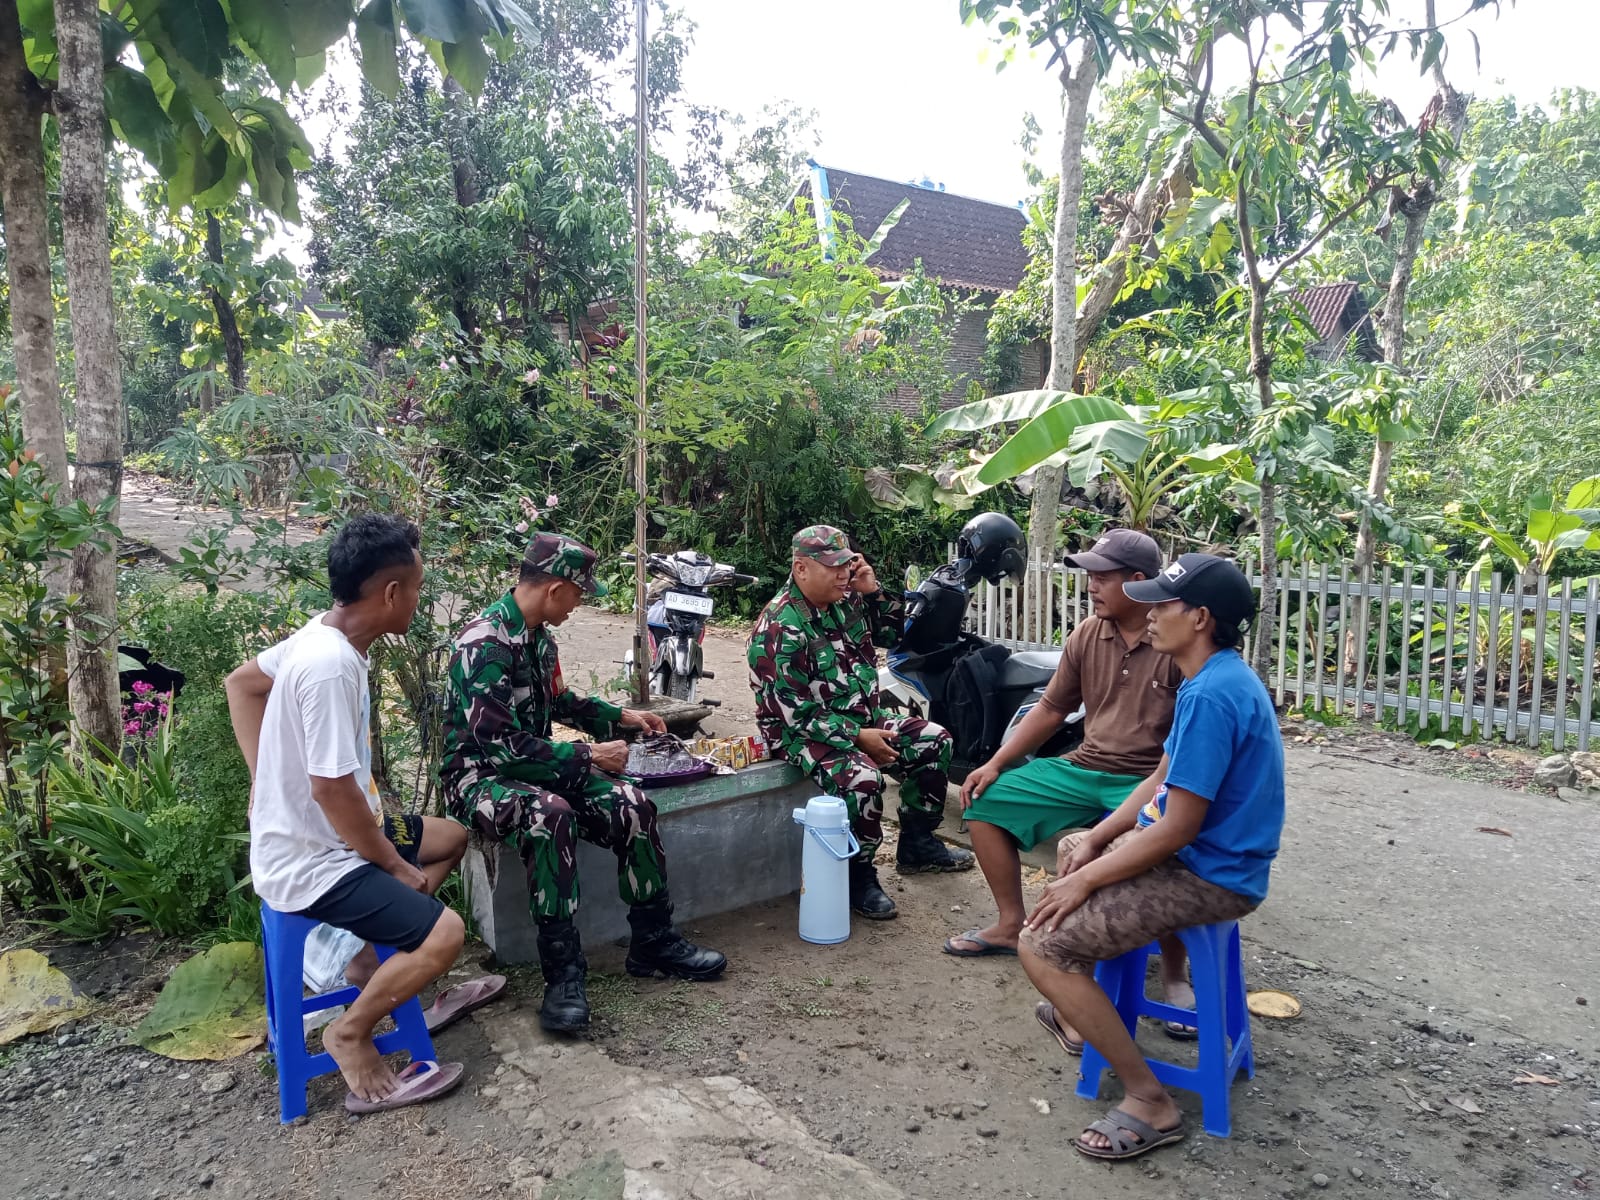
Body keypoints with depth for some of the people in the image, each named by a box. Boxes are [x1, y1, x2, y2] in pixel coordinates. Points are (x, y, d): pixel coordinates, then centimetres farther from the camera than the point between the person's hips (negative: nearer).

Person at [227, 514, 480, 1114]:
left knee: (450, 838, 20)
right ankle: (351, 1032, 1)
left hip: (307, 833, 10)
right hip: (310, 864, -10)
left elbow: (240, 683, 16)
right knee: (444, 932, -21)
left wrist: (267, 778, 13)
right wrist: (397, 867, -13)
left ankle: (374, 960, 22)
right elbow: (333, 789, -27)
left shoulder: (322, 631, -1)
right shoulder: (330, 664, -29)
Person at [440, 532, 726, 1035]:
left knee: (633, 805, -13)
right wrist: (588, 756, -20)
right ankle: (563, 970, -28)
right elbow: (500, 746, -26)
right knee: (551, 815, -39)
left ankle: (653, 942, 2)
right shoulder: (486, 643, -23)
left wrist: (620, 716, 22)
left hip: (533, 766, 8)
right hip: (479, 775, -8)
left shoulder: (537, 634, 6)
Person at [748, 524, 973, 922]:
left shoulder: (845, 600, 3)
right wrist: (858, 737, -22)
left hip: (864, 719, 9)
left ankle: (916, 845, 21)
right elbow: (795, 712, -23)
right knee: (861, 778, -35)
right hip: (805, 732, -9)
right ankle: (858, 876, -11)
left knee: (934, 741, 6)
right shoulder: (781, 628, -22)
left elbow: (892, 633, 15)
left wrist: (873, 591, -3)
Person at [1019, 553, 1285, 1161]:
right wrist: (1094, 842, 5)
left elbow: (1177, 827, -26)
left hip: (1208, 875, -11)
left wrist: (1085, 880, -17)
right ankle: (1081, 1013, 37)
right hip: (1202, 852, 11)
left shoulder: (1211, 695, -27)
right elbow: (1161, 779, 12)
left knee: (1042, 945, -16)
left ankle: (1149, 1100, -5)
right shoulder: (1218, 678, 7)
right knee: (1073, 847, 30)